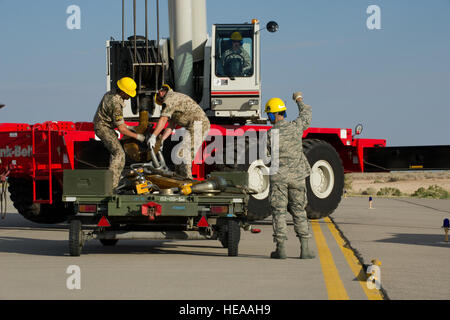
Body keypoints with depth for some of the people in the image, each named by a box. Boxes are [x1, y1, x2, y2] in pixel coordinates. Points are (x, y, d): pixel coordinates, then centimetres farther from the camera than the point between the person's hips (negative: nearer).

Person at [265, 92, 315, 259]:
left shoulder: (271, 134, -12)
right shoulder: (296, 127, -3)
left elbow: (271, 151, 5)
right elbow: (306, 114, 18)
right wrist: (299, 99, 36)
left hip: (278, 176, -3)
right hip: (297, 176, 3)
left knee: (279, 211, 3)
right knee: (299, 211, 8)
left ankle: (281, 248, -2)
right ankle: (305, 248, 4)